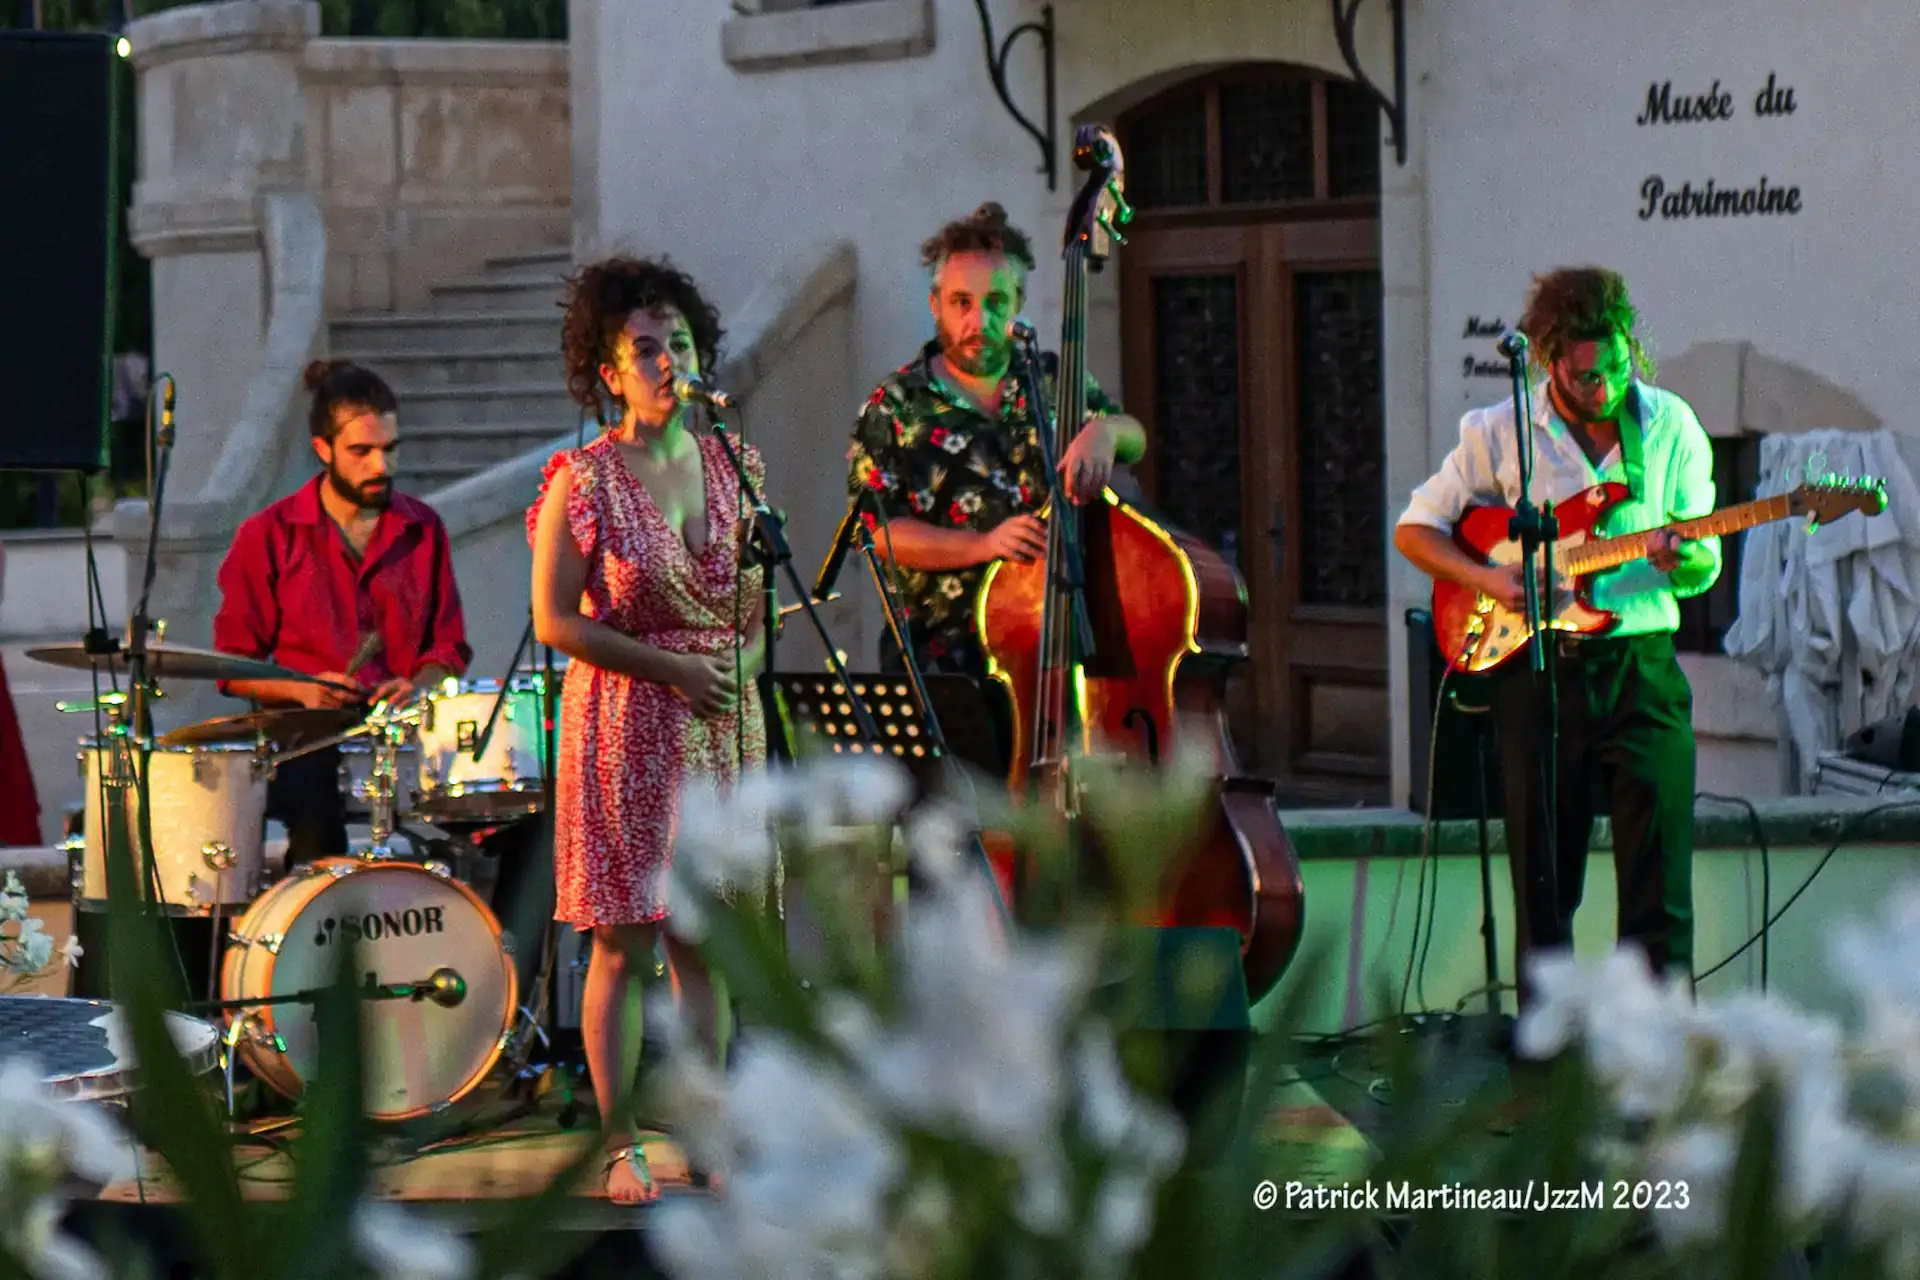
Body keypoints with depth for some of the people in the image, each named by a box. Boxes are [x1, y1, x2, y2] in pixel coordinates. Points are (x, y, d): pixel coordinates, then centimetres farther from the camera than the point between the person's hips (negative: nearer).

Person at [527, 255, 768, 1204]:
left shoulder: (736, 466, 7)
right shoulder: (583, 481, -8)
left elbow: (767, 592, 17)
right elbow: (554, 622, -9)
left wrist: (744, 660, -3)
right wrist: (674, 670, -14)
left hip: (723, 725, 4)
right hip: (625, 725, -4)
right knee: (624, 941, -2)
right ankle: (620, 1147, 5)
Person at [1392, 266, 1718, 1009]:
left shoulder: (1671, 425, 5)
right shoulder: (1498, 432, 2)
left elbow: (1706, 569, 9)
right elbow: (1413, 529, 9)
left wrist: (1682, 560, -15)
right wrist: (1487, 578, -8)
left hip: (1641, 665, 0)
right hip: (1536, 669, 0)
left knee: (1659, 877, -7)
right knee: (1544, 885, 3)